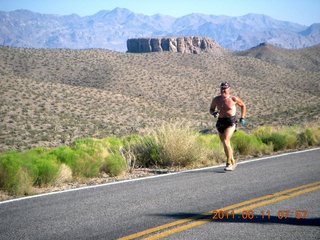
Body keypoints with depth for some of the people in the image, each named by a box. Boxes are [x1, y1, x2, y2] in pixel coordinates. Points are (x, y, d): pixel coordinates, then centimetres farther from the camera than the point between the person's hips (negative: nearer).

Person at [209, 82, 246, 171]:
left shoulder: (234, 99, -4)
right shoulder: (216, 99, 5)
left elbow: (243, 105, 13)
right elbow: (211, 109, 18)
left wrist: (242, 118, 9)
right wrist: (213, 113, -6)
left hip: (231, 122, -5)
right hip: (220, 122, 5)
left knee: (225, 141, -21)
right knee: (225, 143, 11)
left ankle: (229, 163, -15)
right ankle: (233, 162, 29)